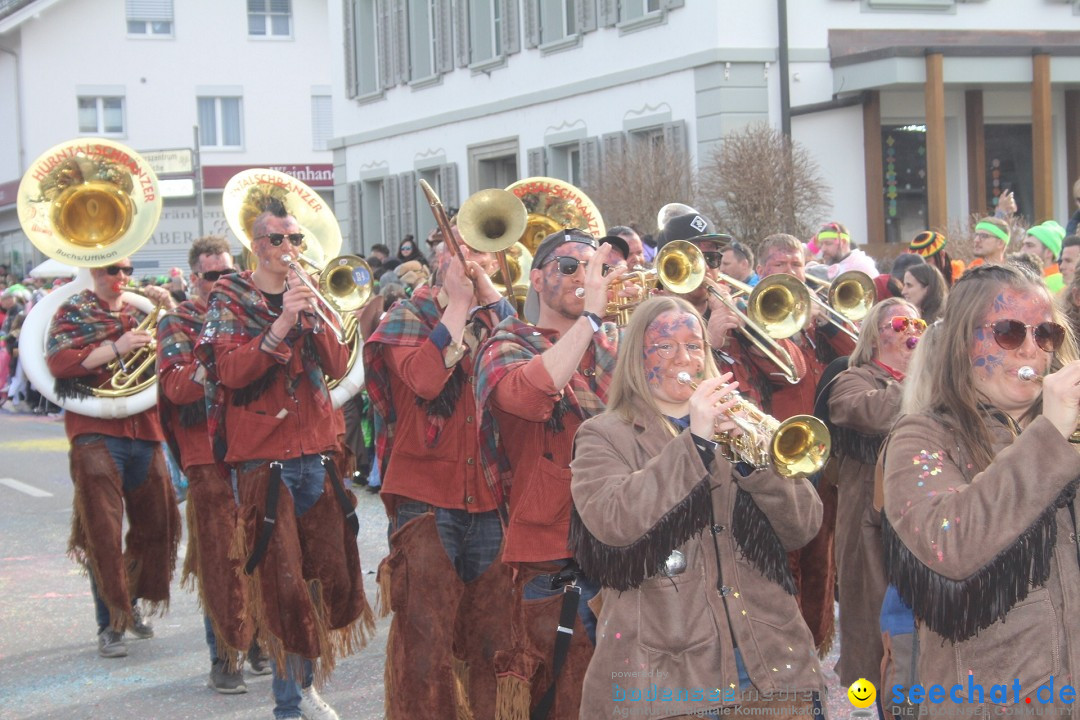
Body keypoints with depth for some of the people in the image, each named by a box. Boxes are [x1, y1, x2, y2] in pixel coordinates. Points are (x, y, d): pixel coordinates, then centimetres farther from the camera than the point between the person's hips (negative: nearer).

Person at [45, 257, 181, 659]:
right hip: (96, 433, -5)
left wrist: (170, 309, -2)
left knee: (156, 523, 11)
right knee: (103, 531, -6)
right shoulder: (74, 312, 3)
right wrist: (116, 348, -18)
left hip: (144, 431, 5)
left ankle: (132, 602, 31)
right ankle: (110, 625, -1)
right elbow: (58, 362, -12)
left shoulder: (140, 311, 17)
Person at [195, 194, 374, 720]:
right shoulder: (231, 299, -1)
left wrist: (314, 317, -13)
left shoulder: (306, 294, 14)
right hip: (261, 455, -5)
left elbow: (338, 366, 2)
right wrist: (281, 324, -25)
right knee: (281, 580, -7)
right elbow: (231, 371, -16)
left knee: (330, 572, 8)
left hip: (315, 450, 5)